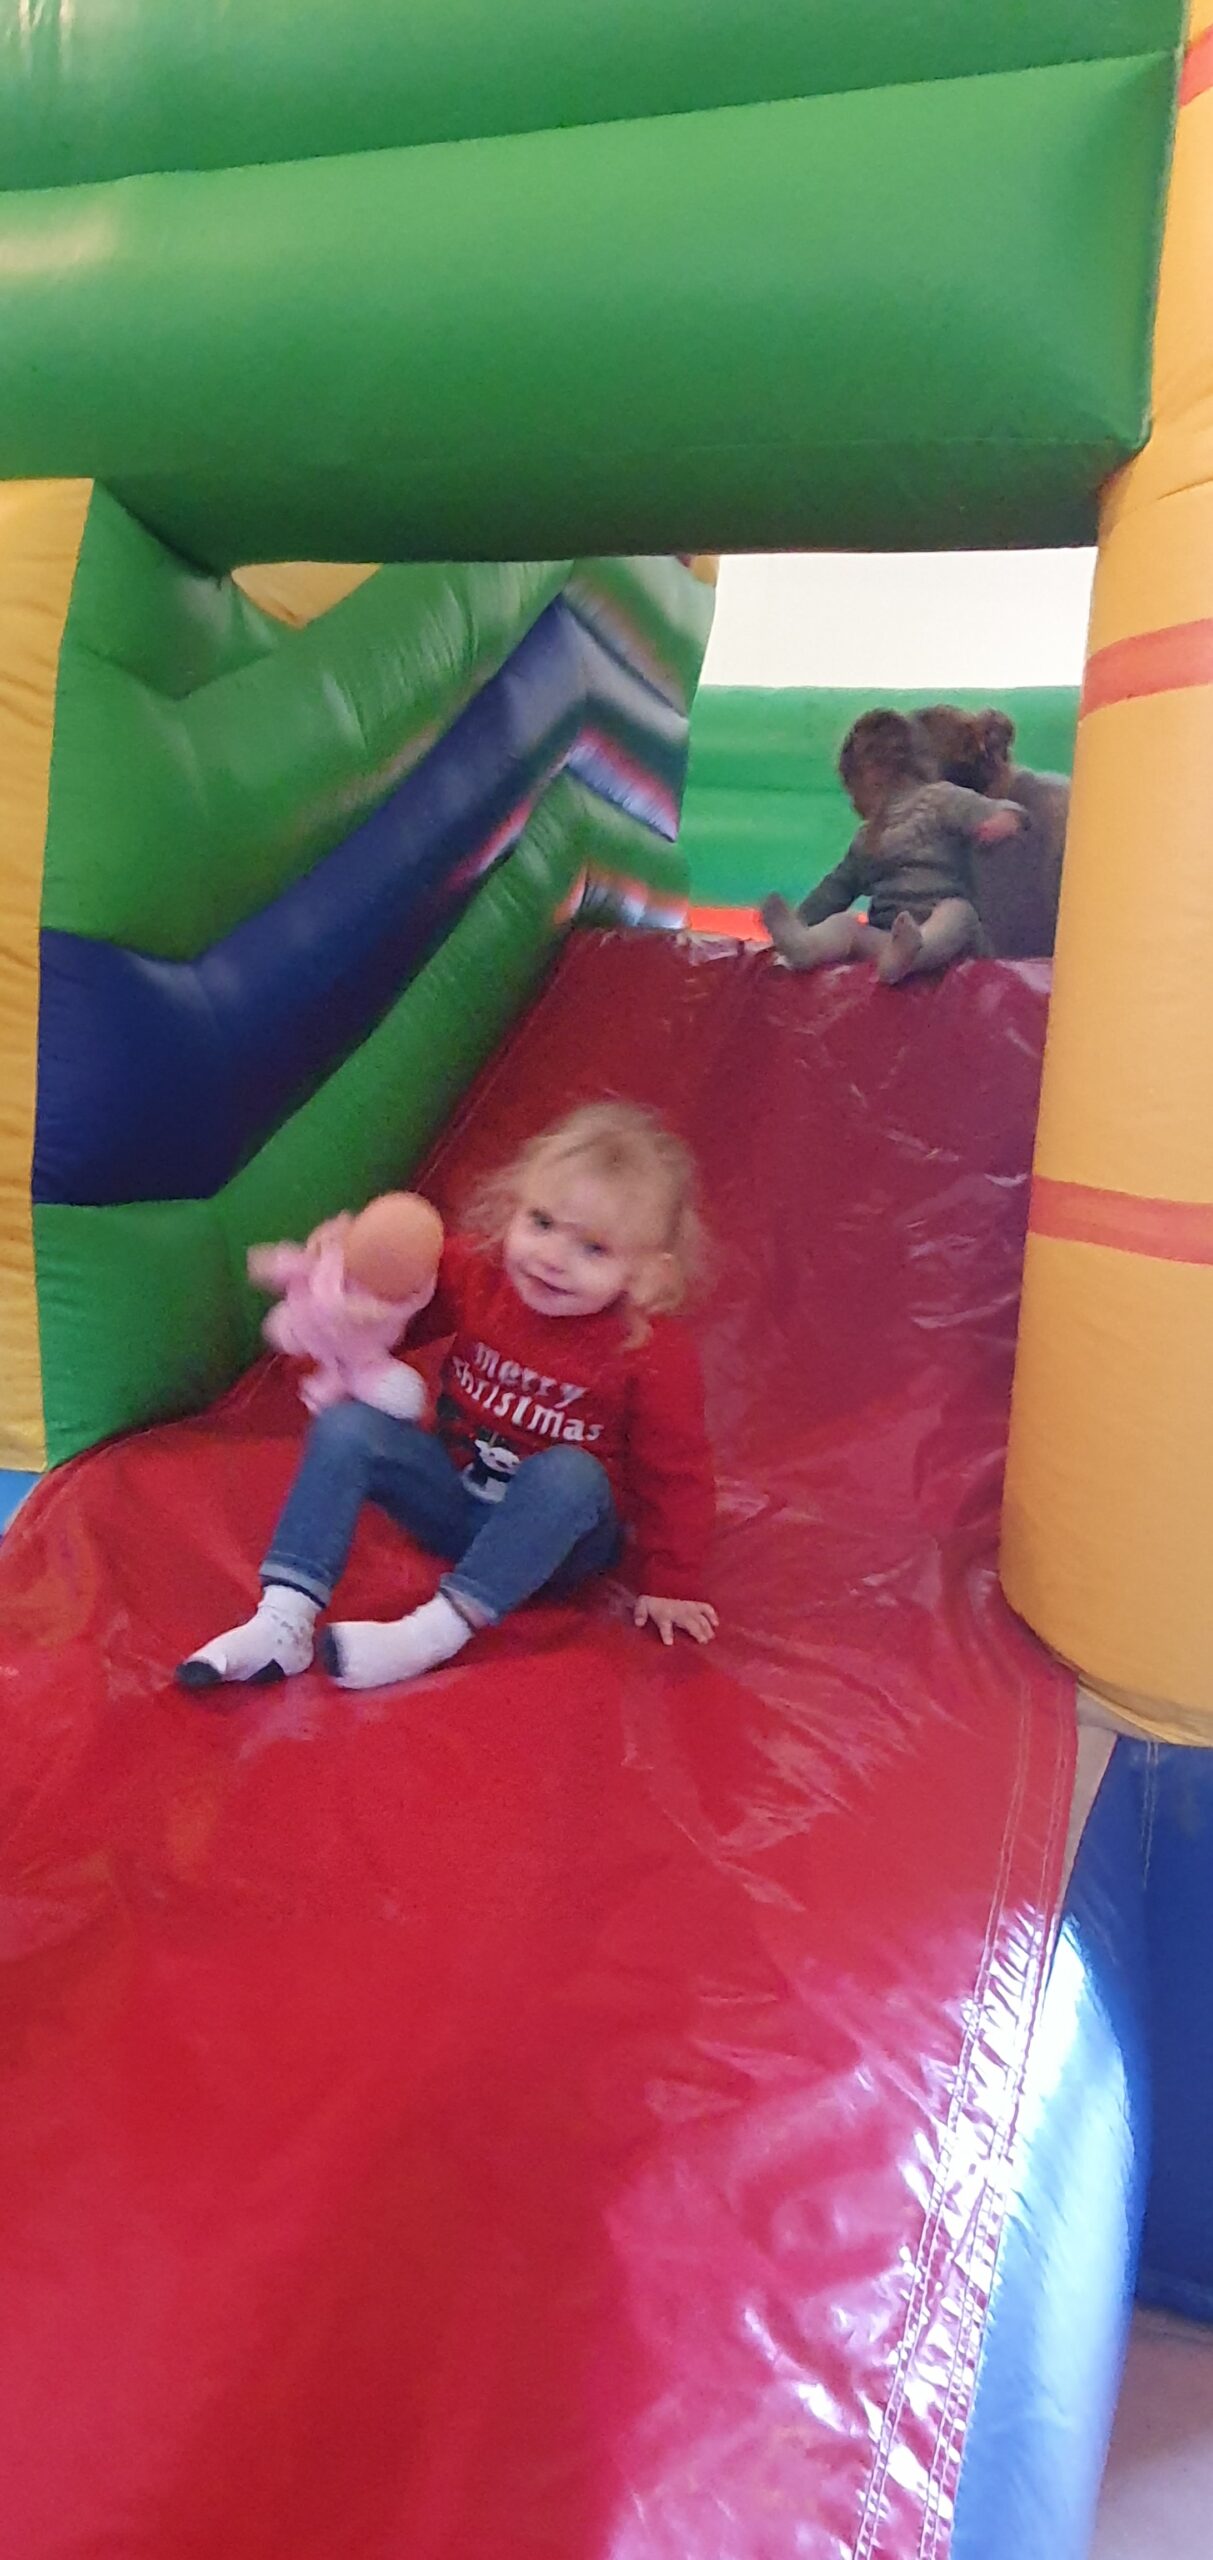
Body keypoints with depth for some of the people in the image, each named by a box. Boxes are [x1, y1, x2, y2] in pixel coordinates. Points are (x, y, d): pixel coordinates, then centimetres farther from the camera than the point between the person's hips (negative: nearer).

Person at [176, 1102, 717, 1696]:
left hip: (564, 1534, -4)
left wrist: (669, 1585, -9)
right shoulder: (474, 1270, -12)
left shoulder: (655, 1352, -21)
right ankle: (284, 1621, -23)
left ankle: (438, 1630, -35)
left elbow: (676, 1472, -12)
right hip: (456, 1500, 4)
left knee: (568, 1474, -37)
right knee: (344, 1428, -16)